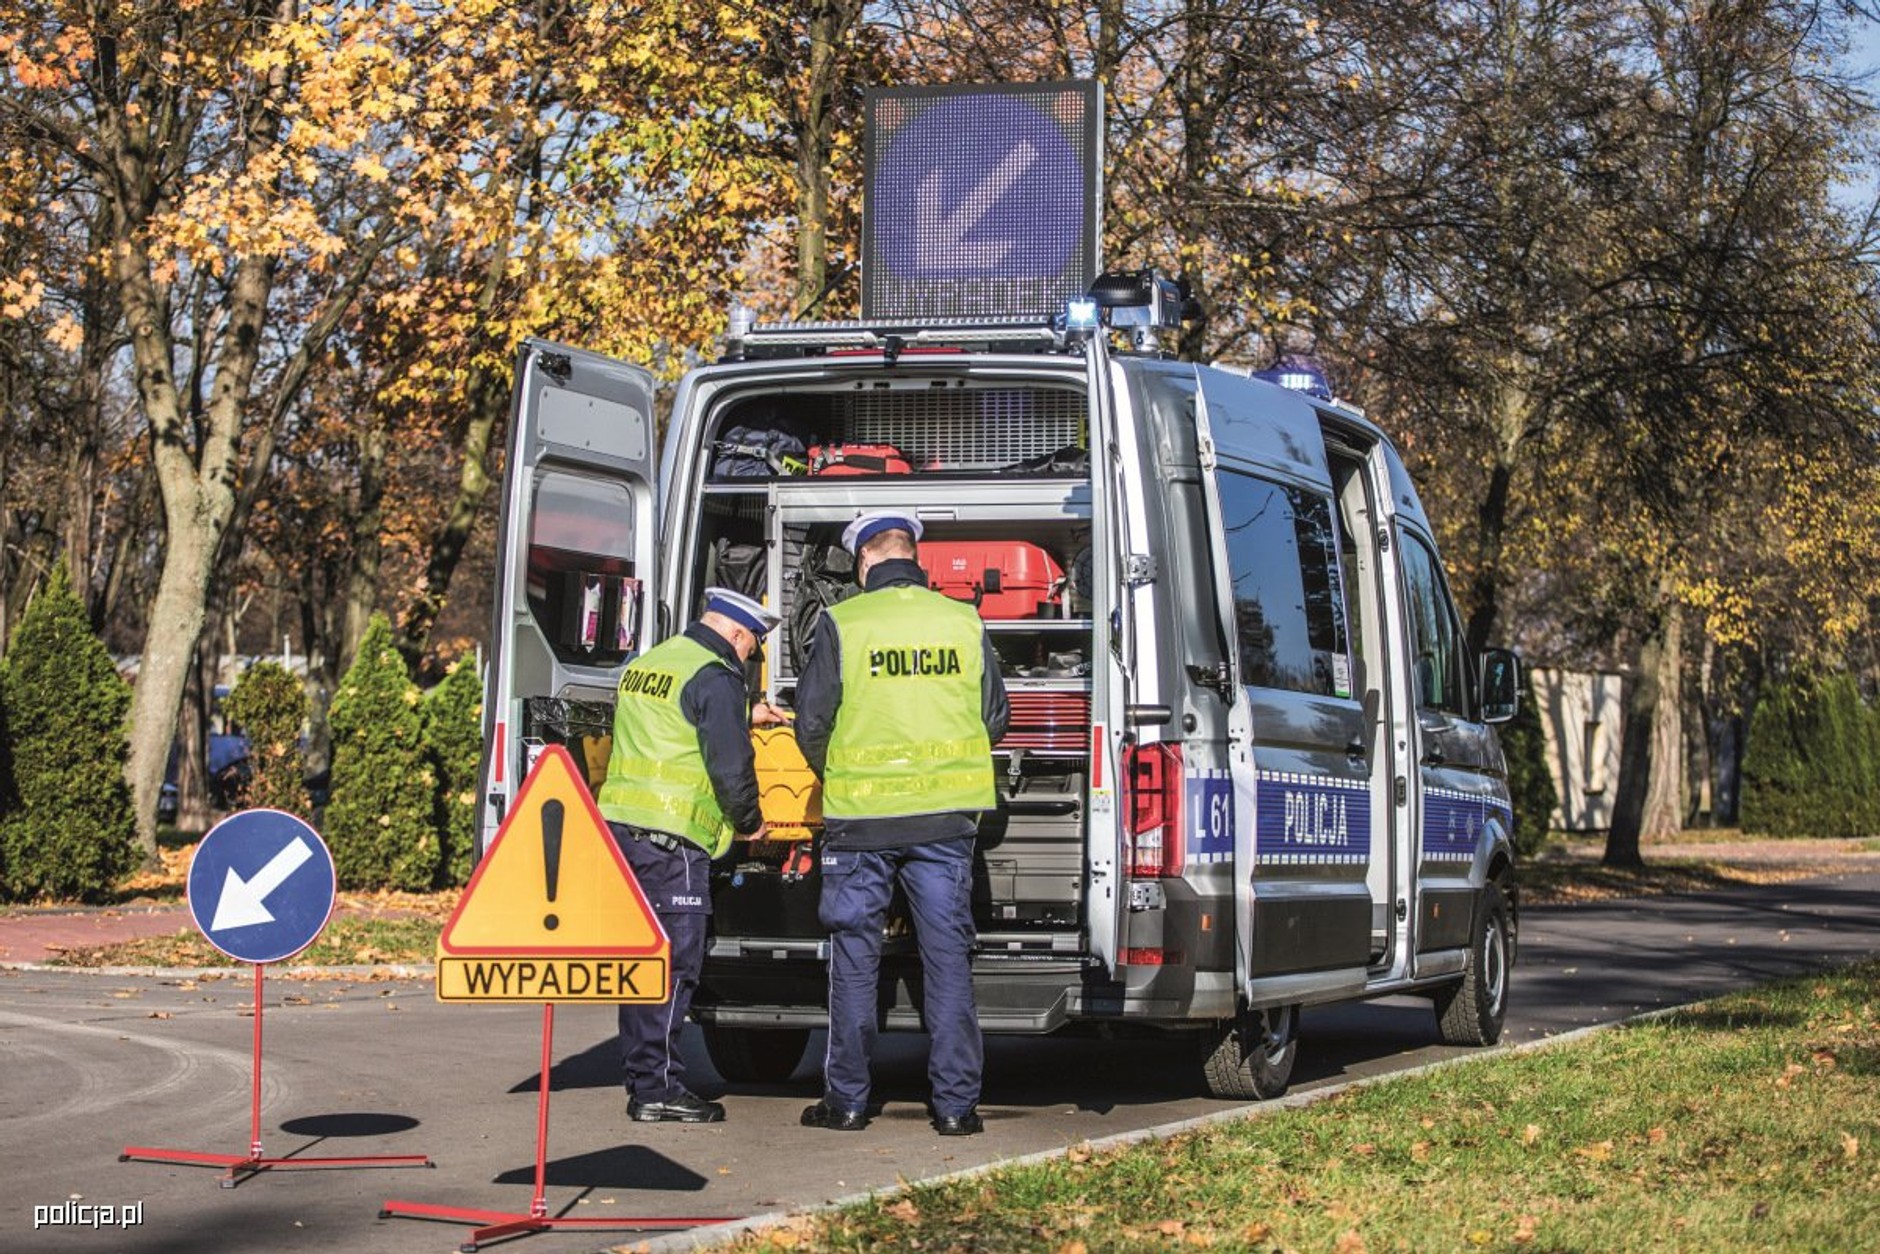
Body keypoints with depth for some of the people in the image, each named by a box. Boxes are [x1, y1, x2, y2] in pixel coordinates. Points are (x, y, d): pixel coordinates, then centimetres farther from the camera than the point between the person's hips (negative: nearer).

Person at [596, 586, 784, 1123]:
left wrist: (744, 717, 39)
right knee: (674, 964, -5)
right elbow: (730, 764, -13)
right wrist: (750, 822, 3)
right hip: (672, 837, -9)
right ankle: (657, 1089, -4)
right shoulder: (715, 677, -10)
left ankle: (642, 1081, 17)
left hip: (619, 822, 9)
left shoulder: (643, 665, 18)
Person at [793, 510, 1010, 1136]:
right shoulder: (964, 623, 3)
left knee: (854, 959, 8)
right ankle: (955, 1102, 5)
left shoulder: (841, 623, -5)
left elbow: (811, 722, -4)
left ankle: (847, 1100, 12)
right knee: (948, 955, 6)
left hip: (860, 817, -2)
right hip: (946, 815, 2)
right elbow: (995, 717, 9)